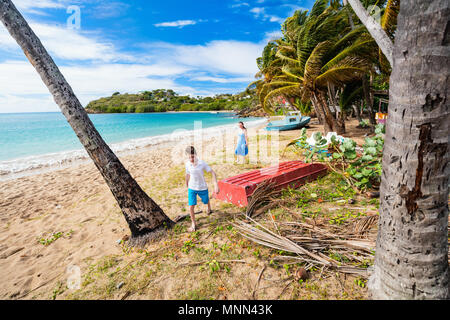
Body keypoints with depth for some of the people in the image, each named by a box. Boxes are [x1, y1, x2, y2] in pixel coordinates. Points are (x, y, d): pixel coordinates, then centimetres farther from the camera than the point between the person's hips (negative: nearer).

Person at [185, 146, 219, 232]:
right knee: (191, 207, -6)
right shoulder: (187, 164, -11)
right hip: (192, 188, 1)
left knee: (206, 201, 23)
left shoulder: (202, 163, -21)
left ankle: (209, 208, 60)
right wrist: (187, 186, 17)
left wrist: (216, 185, -26)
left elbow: (213, 173, -17)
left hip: (202, 188, -1)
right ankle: (193, 224, 16)